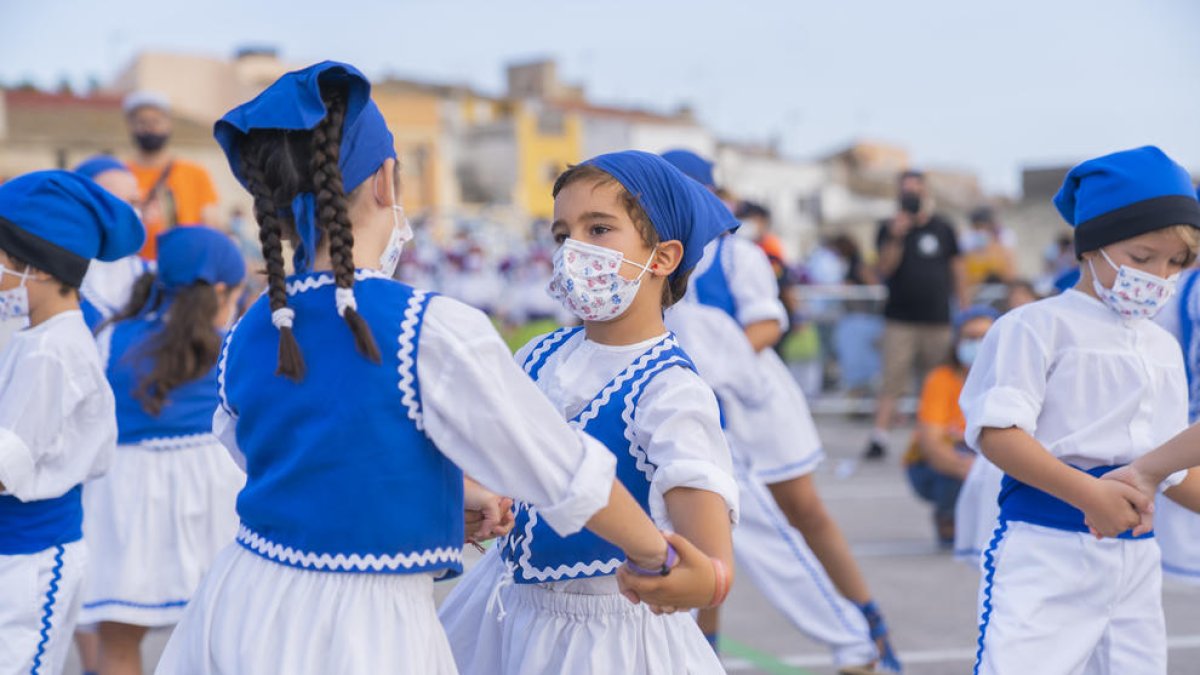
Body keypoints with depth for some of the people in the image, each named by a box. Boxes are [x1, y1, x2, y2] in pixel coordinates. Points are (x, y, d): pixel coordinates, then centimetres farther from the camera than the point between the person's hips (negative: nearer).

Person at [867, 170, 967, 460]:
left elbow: (957, 270, 14)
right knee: (893, 381, -9)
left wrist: (965, 311, 11)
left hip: (938, 319, 2)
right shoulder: (890, 228, 4)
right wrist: (896, 238, -22)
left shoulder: (943, 228, 10)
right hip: (900, 319, -2)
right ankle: (879, 438, -9)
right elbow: (885, 268, -8)